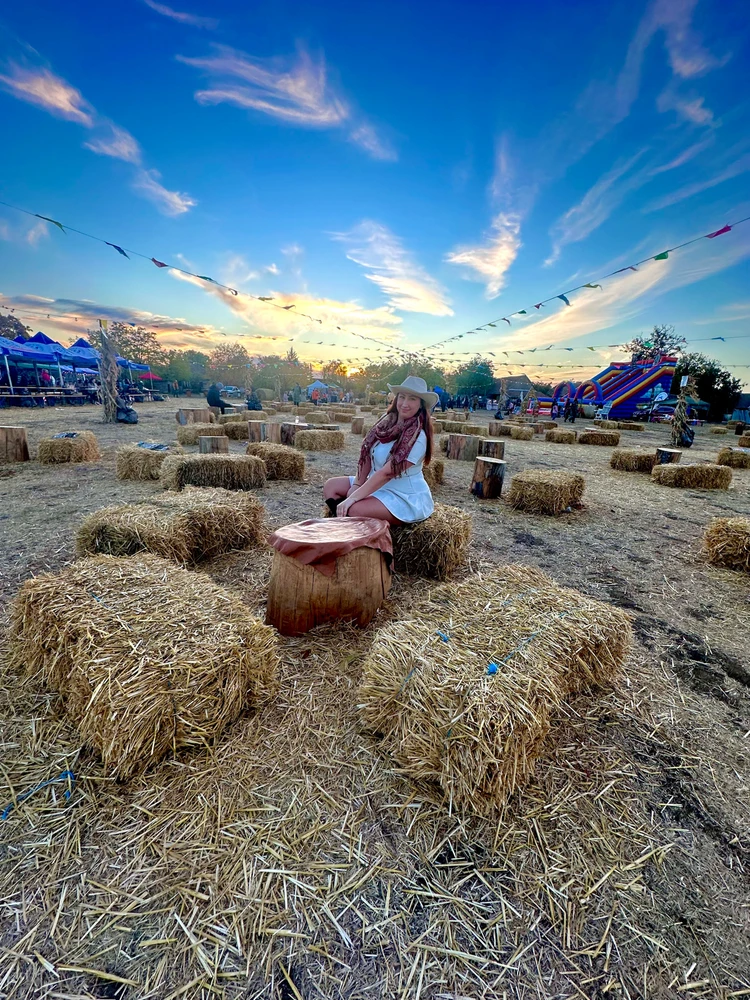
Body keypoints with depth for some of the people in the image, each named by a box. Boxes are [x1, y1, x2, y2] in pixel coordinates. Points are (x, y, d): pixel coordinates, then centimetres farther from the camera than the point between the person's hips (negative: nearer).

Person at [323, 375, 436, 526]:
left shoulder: (417, 436, -22)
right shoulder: (388, 421, -1)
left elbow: (386, 473, -26)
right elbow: (367, 454, 2)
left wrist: (353, 498, -26)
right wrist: (357, 484, -10)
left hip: (406, 497, -8)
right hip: (377, 485, 8)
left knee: (355, 509, -30)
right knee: (331, 486, 4)